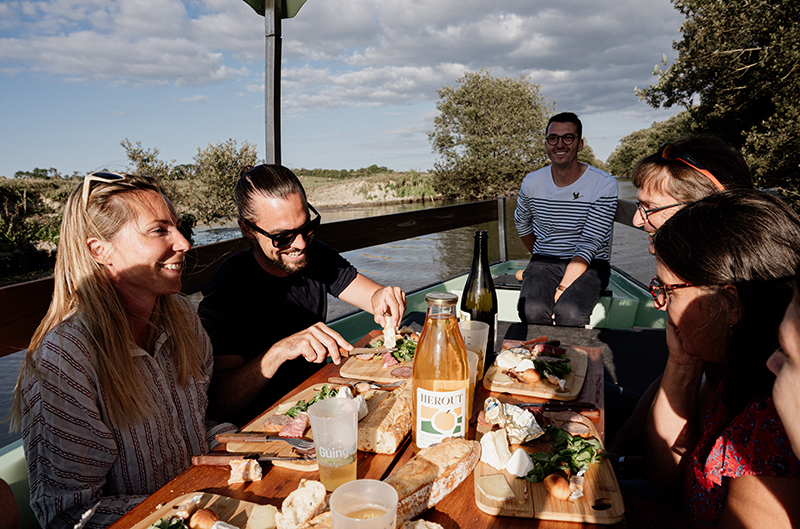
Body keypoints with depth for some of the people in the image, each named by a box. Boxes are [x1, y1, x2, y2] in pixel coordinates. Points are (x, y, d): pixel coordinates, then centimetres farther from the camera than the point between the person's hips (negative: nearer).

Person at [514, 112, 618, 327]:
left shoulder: (605, 185, -9)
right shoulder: (531, 183, 2)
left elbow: (589, 245, -15)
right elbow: (521, 222, 23)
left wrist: (562, 289, -24)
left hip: (590, 265, -2)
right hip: (544, 261, 2)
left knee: (569, 314, -33)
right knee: (532, 310, -30)